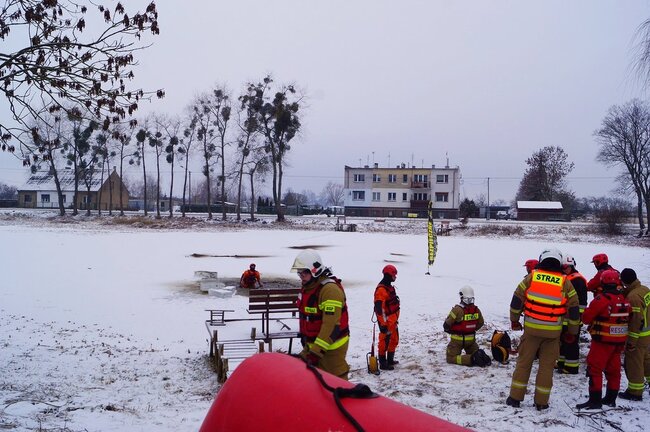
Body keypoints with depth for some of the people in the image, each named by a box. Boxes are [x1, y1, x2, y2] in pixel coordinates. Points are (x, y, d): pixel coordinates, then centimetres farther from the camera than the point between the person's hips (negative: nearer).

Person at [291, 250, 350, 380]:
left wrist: (316, 351, -31)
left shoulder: (330, 289, -23)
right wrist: (304, 338, 24)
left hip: (331, 345, -9)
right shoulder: (307, 286, 9)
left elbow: (331, 324, -28)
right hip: (312, 344, 9)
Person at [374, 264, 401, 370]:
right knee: (385, 341, 0)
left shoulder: (389, 287, 11)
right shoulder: (381, 290, -22)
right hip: (386, 322, -10)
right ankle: (383, 364, 10)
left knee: (394, 340, 19)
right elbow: (379, 309, -25)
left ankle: (390, 360, 33)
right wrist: (383, 324, -25)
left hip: (392, 320, 10)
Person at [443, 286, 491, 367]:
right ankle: (480, 356, -7)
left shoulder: (458, 310, -23)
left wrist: (450, 331, 9)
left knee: (451, 358, 1)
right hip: (471, 338, 5)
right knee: (475, 351, 29)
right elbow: (480, 323, 10)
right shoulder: (476, 309, -6)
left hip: (457, 339, -5)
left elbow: (447, 325, -13)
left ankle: (471, 359, -19)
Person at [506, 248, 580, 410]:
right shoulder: (565, 283, 0)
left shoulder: (531, 277, -1)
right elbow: (574, 310, 4)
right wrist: (572, 331, 16)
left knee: (524, 362, 10)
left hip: (531, 328, 0)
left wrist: (514, 320, 16)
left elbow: (517, 300, 2)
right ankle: (541, 402, 14)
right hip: (553, 332, 0)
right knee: (547, 365, 9)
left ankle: (515, 397, 13)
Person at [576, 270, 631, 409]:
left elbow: (586, 318, -14)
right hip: (619, 341, 7)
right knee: (613, 370, 16)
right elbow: (627, 319, 13)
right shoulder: (624, 300, 2)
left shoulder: (601, 299, -19)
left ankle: (595, 400, -2)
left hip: (603, 341, -7)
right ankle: (611, 398, 26)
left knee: (595, 369, -1)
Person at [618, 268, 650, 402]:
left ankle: (635, 392, 12)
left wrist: (631, 341, -21)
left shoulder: (632, 296, -26)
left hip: (638, 335, -9)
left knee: (633, 363, 3)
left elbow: (636, 321, -25)